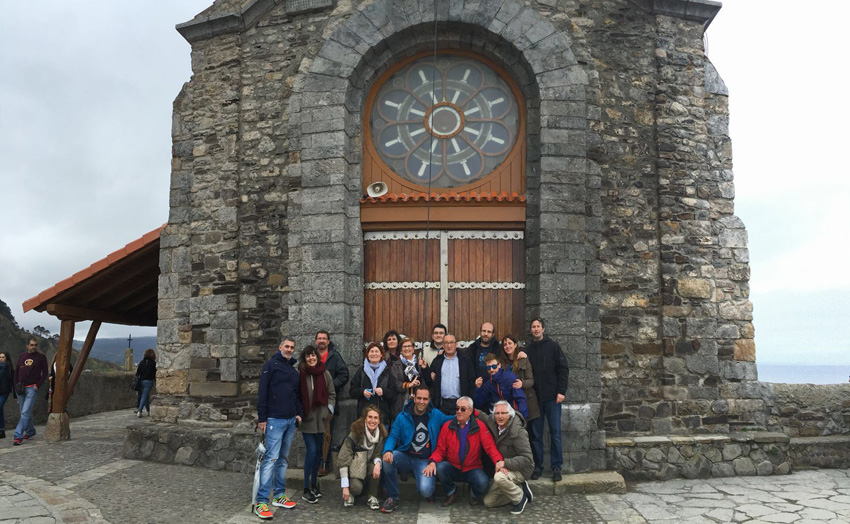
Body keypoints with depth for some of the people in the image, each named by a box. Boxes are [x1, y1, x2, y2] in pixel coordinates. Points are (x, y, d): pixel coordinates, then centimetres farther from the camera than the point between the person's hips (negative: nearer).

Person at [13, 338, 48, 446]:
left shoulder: (41, 357, 1)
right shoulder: (21, 356, 11)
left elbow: (45, 373, 2)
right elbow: (16, 371, 15)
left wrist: (38, 385, -8)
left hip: (32, 388, -4)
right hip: (21, 388, 4)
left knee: (25, 412, -12)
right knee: (25, 412, 13)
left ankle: (18, 436, -12)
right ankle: (30, 431, 29)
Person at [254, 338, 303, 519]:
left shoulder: (294, 370, 17)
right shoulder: (271, 365, -4)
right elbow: (262, 392, -10)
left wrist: (299, 413, 9)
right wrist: (262, 418, -14)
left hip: (291, 421, 7)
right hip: (275, 420, -7)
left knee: (283, 459, 11)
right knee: (271, 458, -11)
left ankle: (279, 496, 18)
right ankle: (261, 502, -8)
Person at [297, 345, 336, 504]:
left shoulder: (325, 373, 4)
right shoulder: (300, 374, -4)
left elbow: (332, 394, 10)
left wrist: (328, 409, -2)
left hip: (321, 418, 4)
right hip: (307, 419, -3)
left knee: (318, 452, 11)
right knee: (311, 451, -9)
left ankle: (314, 484, 26)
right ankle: (306, 490, 1)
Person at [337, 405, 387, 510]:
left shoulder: (381, 434, -9)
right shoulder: (356, 434, -21)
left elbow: (378, 454, -4)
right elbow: (343, 461, -23)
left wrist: (378, 463, -30)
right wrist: (345, 487, -28)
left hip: (368, 469, 4)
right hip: (354, 470, -3)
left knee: (375, 467, -30)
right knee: (356, 487, -32)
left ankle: (372, 497, -10)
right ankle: (350, 495, 2)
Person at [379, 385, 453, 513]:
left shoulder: (436, 415, 3)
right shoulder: (402, 416, 0)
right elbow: (393, 436, -2)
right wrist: (388, 450, -24)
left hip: (425, 461, -1)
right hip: (405, 457, 1)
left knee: (425, 490, -28)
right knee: (388, 457, -31)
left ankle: (429, 490, 14)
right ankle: (393, 498, -11)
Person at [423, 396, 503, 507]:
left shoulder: (479, 426, -5)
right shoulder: (447, 426, -1)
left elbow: (490, 446, -13)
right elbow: (440, 449, -2)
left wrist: (498, 460, -33)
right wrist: (433, 462, -23)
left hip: (472, 469, -1)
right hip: (452, 468, 1)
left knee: (483, 483, -31)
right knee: (439, 467, -29)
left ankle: (474, 495, 9)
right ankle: (451, 493, 2)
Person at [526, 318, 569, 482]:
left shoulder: (553, 346, 1)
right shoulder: (528, 350, 10)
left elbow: (563, 369, -3)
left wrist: (561, 391, -10)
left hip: (552, 397, -3)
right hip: (534, 398, 3)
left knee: (555, 433, 1)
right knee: (536, 434, 6)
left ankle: (556, 467, 9)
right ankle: (537, 466, 16)